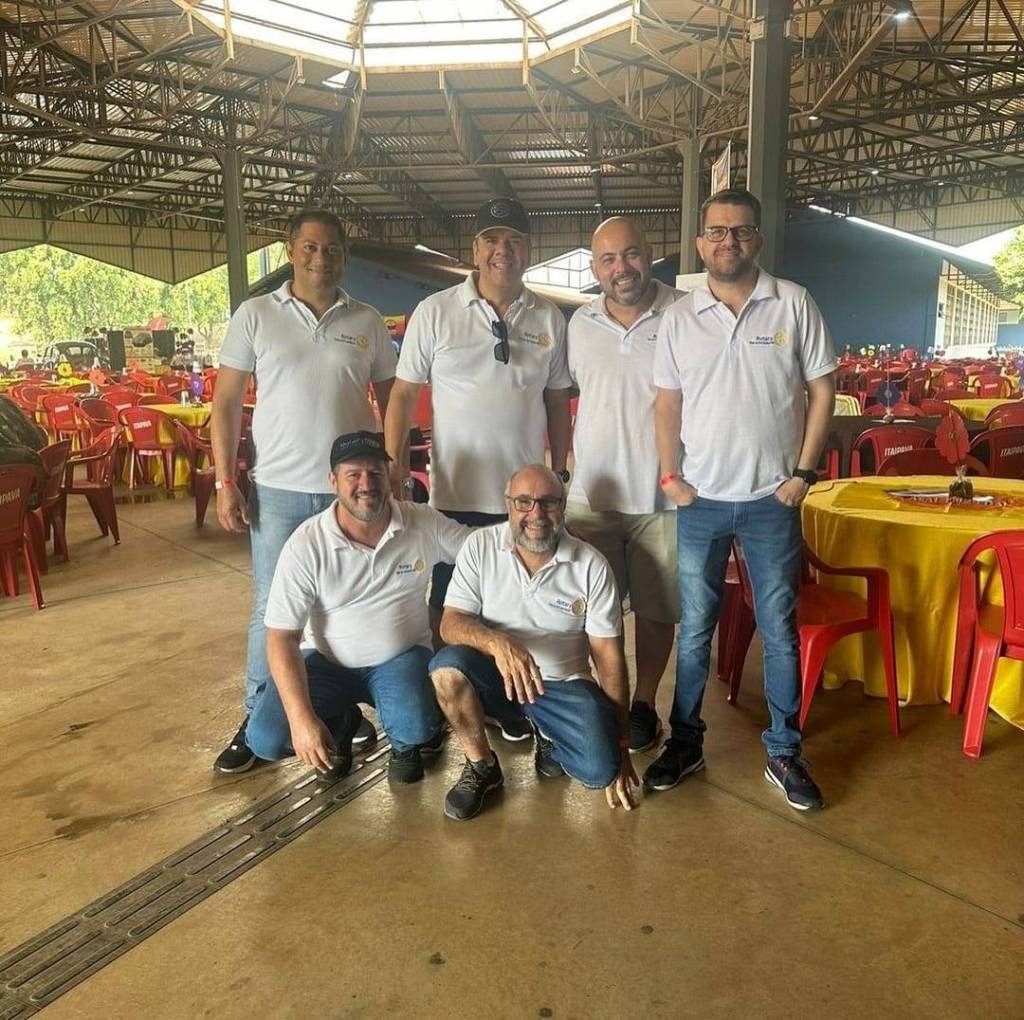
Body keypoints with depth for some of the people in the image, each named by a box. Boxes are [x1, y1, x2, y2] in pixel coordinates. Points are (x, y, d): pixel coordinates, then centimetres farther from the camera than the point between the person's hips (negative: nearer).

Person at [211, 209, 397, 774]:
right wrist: (225, 482, -5)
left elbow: (391, 400, 12)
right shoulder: (255, 315, 1)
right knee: (272, 609, 5)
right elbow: (226, 403, 1)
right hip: (279, 490, -1)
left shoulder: (367, 321, 6)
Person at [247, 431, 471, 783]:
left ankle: (405, 742, 11)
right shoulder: (306, 544, -18)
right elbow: (282, 638, -17)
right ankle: (341, 724, 16)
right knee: (265, 739, -18)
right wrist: (302, 719, -25)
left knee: (415, 729, -31)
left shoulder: (424, 523, -12)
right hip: (327, 661, 1)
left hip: (401, 658, 0)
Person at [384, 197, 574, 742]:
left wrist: (560, 473, 9)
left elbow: (557, 401, 10)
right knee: (449, 610, 10)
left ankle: (512, 703, 31)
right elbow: (403, 395, -2)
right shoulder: (434, 312, -3)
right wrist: (394, 472, -8)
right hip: (455, 493, -2)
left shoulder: (550, 320, 4)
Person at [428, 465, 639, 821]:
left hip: (563, 683, 0)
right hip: (495, 673, 1)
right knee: (447, 665, -32)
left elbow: (608, 655, -7)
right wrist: (497, 643, -36)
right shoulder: (480, 546, -9)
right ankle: (481, 767, -5)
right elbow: (451, 622, -13)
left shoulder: (592, 565, -10)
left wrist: (620, 744, -7)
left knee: (600, 771, -23)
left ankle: (548, 738, 15)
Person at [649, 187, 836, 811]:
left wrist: (803, 473, -6)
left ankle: (785, 753, 22)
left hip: (771, 501, -1)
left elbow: (822, 389, 0)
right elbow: (668, 402, 7)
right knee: (694, 630, 10)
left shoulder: (794, 304, -2)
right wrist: (670, 477, -2)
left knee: (780, 631, 7)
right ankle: (686, 743, 25)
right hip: (700, 501, 2)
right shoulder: (681, 316, 4)